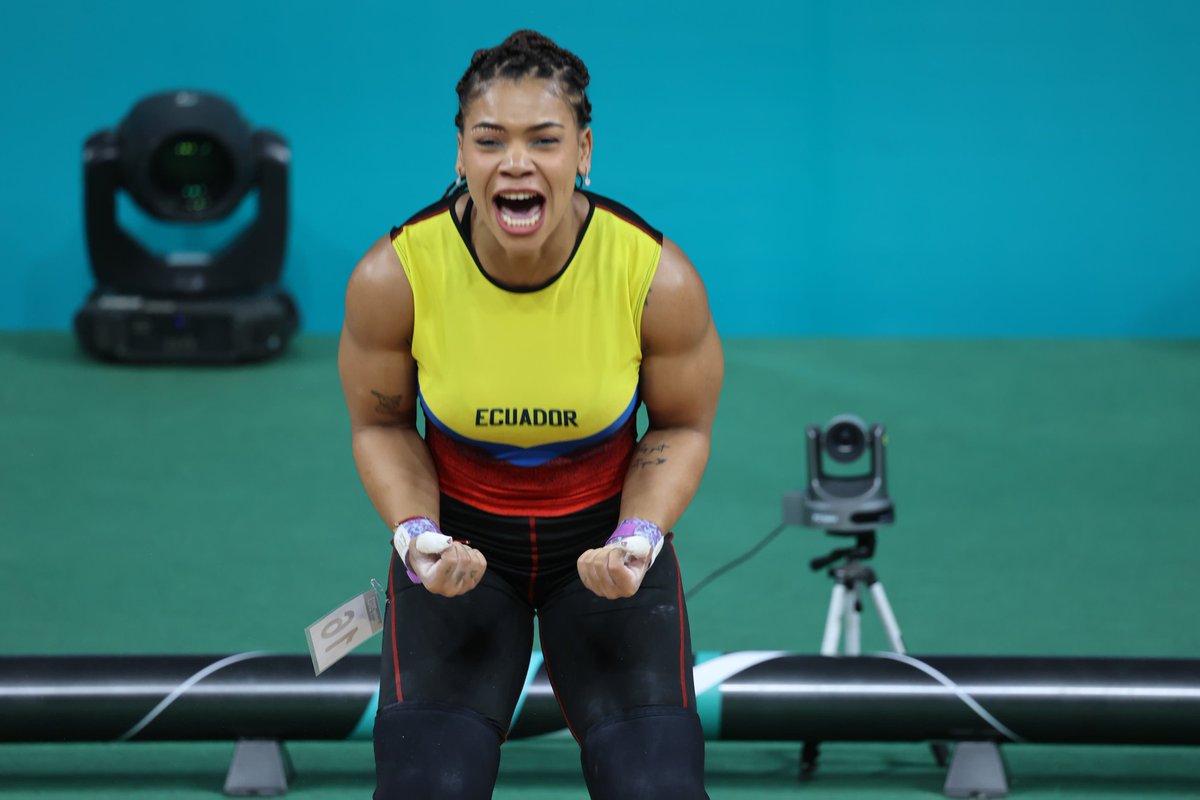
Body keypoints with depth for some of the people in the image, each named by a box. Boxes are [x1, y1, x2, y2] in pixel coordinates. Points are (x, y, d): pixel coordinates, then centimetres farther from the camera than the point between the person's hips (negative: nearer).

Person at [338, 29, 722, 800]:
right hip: (460, 540, 0)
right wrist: (416, 534, -19)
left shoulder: (660, 278, -21)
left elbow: (682, 427, -3)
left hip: (605, 535, 0)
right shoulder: (394, 275, -20)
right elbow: (382, 426, -2)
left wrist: (639, 538, -19)